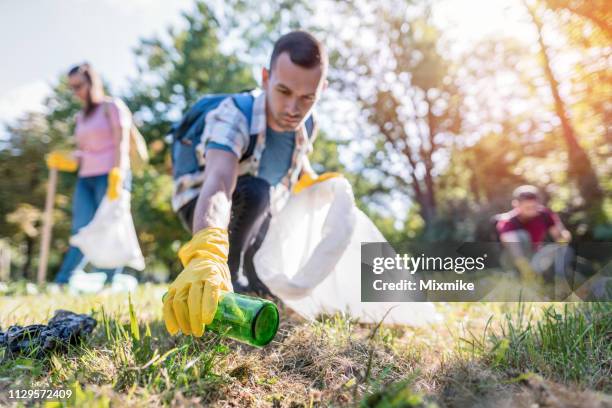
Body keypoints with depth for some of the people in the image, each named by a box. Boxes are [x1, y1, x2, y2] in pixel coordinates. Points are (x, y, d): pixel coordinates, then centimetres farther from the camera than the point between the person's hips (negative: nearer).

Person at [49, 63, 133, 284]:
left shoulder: (112, 106, 3)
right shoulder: (81, 117, 22)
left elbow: (122, 144, -7)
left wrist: (116, 176, -19)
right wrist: (66, 159, 2)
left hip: (110, 176, -5)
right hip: (85, 179, 6)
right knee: (80, 232, -3)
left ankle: (108, 283, -4)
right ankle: (61, 284, -6)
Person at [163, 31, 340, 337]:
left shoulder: (306, 124, -18)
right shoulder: (233, 116, -38)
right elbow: (218, 185, -58)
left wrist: (311, 182, -12)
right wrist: (206, 253, -77)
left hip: (255, 215, 6)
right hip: (201, 206, -6)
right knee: (255, 192, -37)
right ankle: (225, 278, -18)